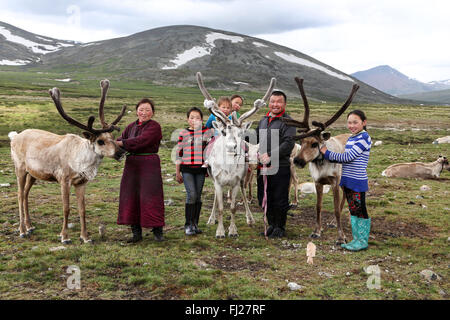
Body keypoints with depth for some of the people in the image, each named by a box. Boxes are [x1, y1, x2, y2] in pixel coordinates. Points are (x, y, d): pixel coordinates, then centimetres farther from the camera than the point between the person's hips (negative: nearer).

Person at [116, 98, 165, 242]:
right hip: (131, 164, 6)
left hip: (149, 165, -6)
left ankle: (157, 231, 8)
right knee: (131, 197, 7)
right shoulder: (131, 126, 16)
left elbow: (140, 141, -18)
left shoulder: (154, 127, -5)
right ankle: (136, 232, 16)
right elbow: (121, 139, 6)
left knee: (150, 197, -4)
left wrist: (121, 143, -20)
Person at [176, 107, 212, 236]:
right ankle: (188, 225, 0)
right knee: (191, 195, -11)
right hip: (187, 169, -2)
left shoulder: (207, 132, 4)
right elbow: (179, 153, 5)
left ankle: (195, 224, 18)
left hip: (201, 169, 2)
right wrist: (177, 173, 5)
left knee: (198, 196, 7)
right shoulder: (183, 134, 2)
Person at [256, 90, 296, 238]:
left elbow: (288, 144, -18)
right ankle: (271, 224, 29)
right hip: (262, 167, 7)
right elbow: (257, 139, 27)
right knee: (264, 198, 14)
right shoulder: (263, 120, 17)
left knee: (279, 199, 1)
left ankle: (280, 227, 17)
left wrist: (270, 155, -24)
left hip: (280, 167, -7)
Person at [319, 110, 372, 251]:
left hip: (358, 181, -8)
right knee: (353, 210, 14)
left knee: (361, 211, 0)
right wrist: (328, 157, 1)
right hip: (348, 181, 8)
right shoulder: (350, 139, 13)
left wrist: (328, 153, -10)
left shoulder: (364, 137, -13)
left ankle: (363, 241, 11)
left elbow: (348, 157, -18)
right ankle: (356, 239, 24)